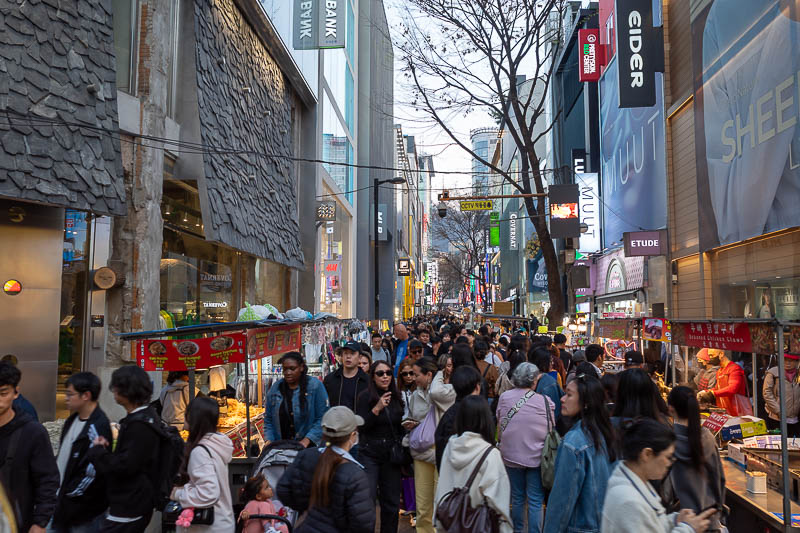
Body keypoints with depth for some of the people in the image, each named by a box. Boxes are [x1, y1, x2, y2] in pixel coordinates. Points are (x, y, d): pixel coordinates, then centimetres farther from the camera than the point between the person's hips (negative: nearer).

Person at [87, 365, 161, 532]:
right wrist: (106, 448, 1)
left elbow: (124, 466, -24)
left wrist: (97, 450, -10)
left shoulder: (140, 425, -21)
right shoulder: (146, 416, 12)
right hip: (131, 505, 10)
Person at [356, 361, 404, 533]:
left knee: (391, 501, 8)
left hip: (391, 454, 4)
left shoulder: (396, 397, 7)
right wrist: (377, 408, -25)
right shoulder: (366, 396, -8)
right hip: (370, 454, -4)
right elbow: (361, 427, -16)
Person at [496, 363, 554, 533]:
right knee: (535, 501, 7)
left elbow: (499, 428, 5)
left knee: (517, 498, 17)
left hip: (511, 455, 3)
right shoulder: (545, 401, -11)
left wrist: (501, 443, 21)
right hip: (536, 457, -3)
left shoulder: (504, 397, -5)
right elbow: (551, 431, -3)